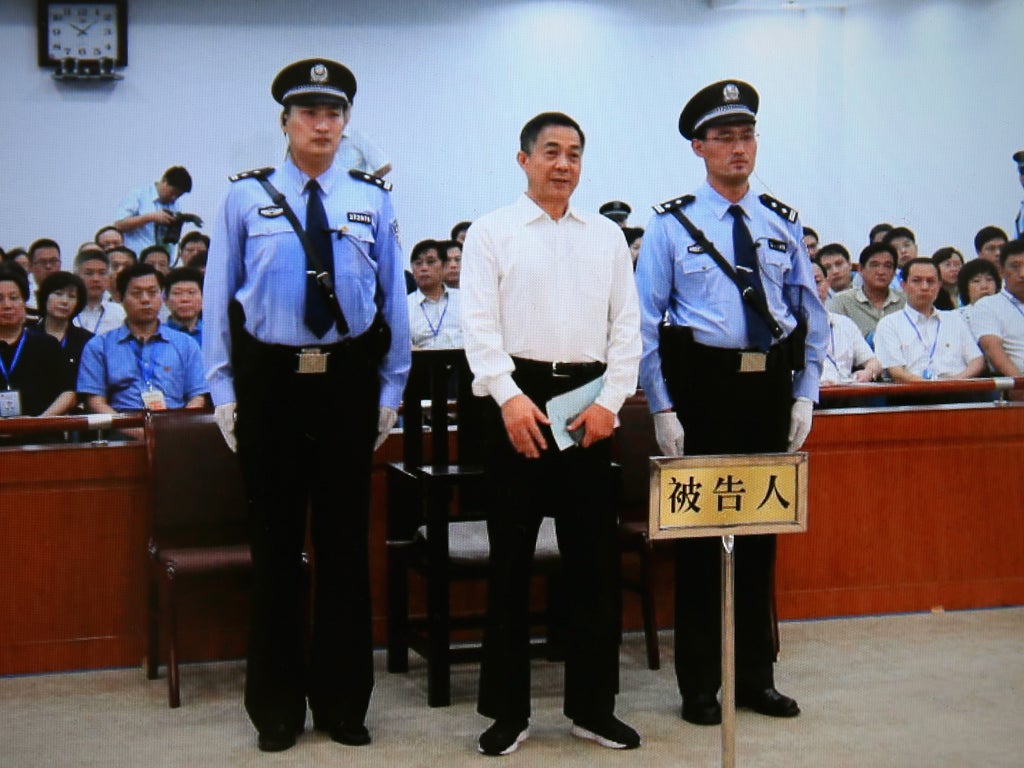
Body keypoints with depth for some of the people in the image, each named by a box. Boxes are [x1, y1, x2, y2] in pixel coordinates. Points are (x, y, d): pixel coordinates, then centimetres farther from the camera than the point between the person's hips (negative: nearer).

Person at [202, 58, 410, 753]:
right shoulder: (245, 199, 4)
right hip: (269, 377, -1)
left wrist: (391, 390, 4)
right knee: (276, 543, 6)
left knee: (345, 541, 7)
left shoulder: (373, 201, 6)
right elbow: (218, 297, 5)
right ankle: (277, 707, 19)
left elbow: (395, 298, 8)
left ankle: (343, 703, 20)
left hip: (349, 377, 1)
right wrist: (224, 390, 0)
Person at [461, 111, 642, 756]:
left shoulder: (607, 236, 13)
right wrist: (510, 399, -16)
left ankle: (593, 706, 18)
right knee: (511, 557, 3)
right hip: (518, 396, -3)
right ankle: (508, 709, 13)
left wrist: (609, 399, -5)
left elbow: (627, 324, 8)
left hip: (589, 400, 3)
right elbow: (480, 323, -4)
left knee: (595, 557, 6)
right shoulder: (492, 232, 4)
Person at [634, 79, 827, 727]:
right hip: (701, 386, -3)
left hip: (771, 387, 3)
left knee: (763, 531, 11)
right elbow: (646, 322, -4)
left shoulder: (784, 224, 9)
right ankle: (700, 685, 15)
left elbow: (812, 316, 10)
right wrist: (662, 408, -10)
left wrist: (804, 395, 2)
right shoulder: (672, 224, -2)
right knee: (699, 533, 3)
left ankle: (757, 675, 24)